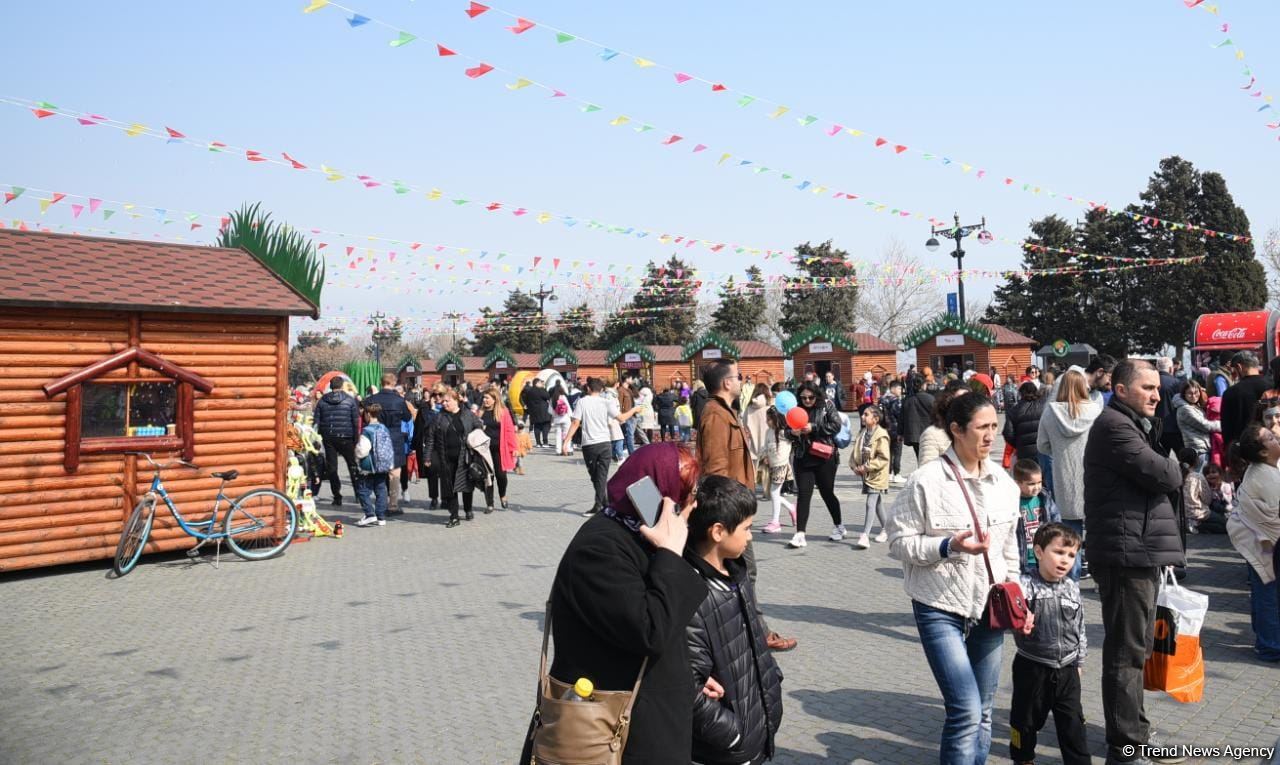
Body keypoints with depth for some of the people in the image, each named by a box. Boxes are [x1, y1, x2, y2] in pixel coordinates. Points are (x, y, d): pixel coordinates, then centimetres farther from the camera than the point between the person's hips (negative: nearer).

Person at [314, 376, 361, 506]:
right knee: (352, 465, 11)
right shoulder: (350, 400, -1)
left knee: (331, 467, 7)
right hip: (346, 437, -1)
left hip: (328, 438, 2)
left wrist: (317, 437, 8)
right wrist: (356, 438, 1)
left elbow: (316, 421, 3)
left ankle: (337, 497, 6)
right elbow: (356, 421, -4)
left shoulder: (322, 401, 5)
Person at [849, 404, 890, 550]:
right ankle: (885, 530, 35)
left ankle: (865, 536, -18)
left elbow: (883, 459, -19)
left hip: (876, 476, -8)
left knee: (871, 504, -13)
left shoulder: (881, 436, -15)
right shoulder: (862, 434, 8)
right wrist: (854, 466, -4)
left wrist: (867, 467, -21)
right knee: (877, 505, 19)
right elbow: (855, 453, 13)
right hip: (866, 475, 8)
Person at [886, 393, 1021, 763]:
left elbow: (1009, 548, 15)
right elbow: (899, 542, -11)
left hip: (990, 608, 6)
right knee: (966, 712, -12)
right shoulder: (927, 480, -14)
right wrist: (948, 546, -24)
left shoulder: (1003, 482, 5)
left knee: (982, 713, 12)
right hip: (941, 610, -5)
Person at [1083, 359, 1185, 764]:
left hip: (1140, 550, 11)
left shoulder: (1137, 424, 20)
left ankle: (1132, 730, 33)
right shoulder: (1114, 425, -15)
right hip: (1126, 553, -11)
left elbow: (1164, 478, 17)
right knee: (1126, 651, -4)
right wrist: (1174, 470, 1)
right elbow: (1160, 475, -19)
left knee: (1137, 647, 20)